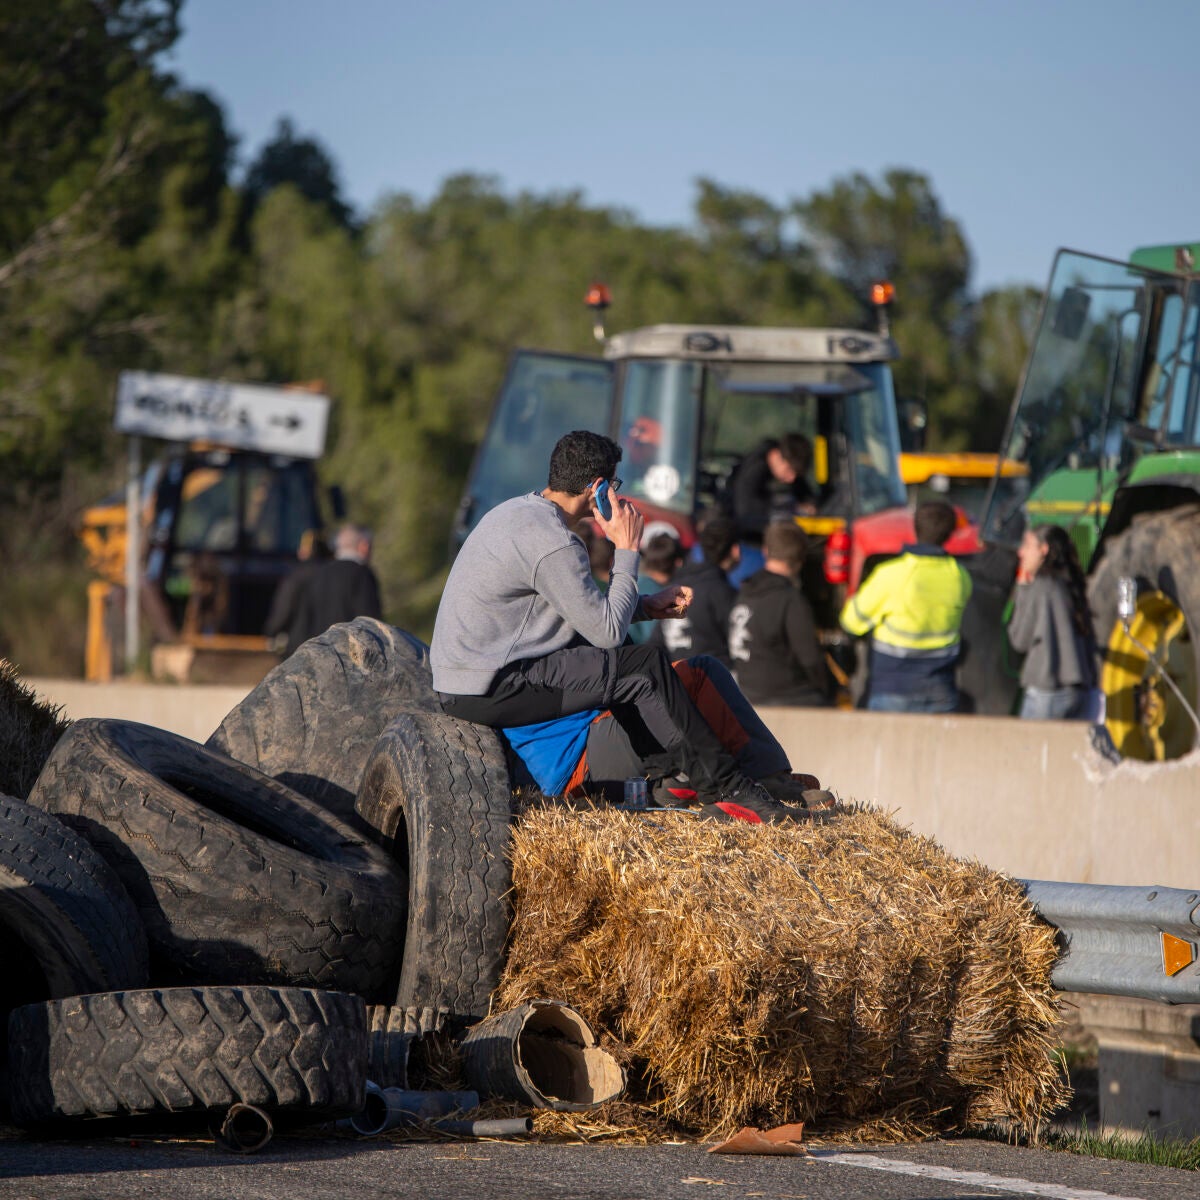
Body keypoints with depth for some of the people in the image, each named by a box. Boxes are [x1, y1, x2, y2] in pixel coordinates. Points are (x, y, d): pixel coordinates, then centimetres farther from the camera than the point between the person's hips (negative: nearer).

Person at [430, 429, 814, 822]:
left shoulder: (519, 511, 12)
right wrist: (627, 550, -7)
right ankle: (723, 786, 0)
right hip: (487, 693, -10)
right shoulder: (552, 543, -20)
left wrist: (646, 606, 13)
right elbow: (608, 631, -15)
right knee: (646, 667, -8)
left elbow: (584, 608, 22)